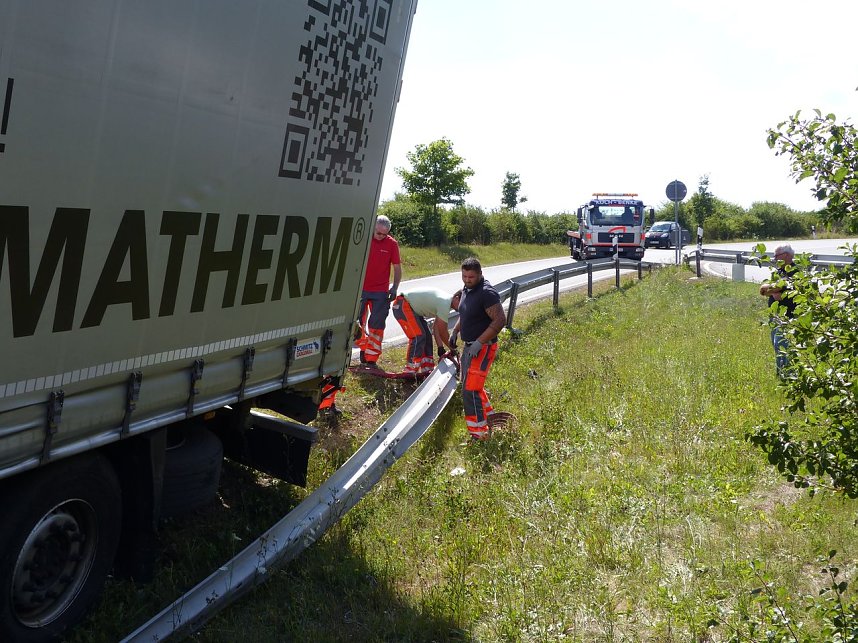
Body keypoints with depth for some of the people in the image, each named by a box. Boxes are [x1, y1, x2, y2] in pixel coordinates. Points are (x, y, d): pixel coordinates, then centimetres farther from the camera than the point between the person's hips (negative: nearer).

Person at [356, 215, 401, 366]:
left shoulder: (392, 244, -3)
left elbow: (397, 268, 2)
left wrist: (394, 288, -8)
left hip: (381, 292, -1)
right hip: (360, 289, 1)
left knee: (377, 325, 1)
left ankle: (371, 357, 8)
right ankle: (363, 346, 31)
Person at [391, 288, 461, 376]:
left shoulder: (446, 300, 6)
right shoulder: (444, 303, -25)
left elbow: (436, 327, 9)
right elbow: (442, 331, -17)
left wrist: (440, 347, 6)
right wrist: (452, 348, -4)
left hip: (412, 307, 11)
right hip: (402, 305, -11)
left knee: (427, 336, 8)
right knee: (418, 337, -17)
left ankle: (427, 369, 13)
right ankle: (410, 372, -14)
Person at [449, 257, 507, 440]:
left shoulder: (487, 293, -20)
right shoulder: (466, 290, 9)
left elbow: (500, 320, -24)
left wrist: (479, 343, -25)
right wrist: (455, 331, 15)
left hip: (483, 348, -10)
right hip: (469, 346, 10)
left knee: (471, 389, -13)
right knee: (472, 386, 22)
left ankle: (479, 434, -6)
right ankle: (488, 420, 39)